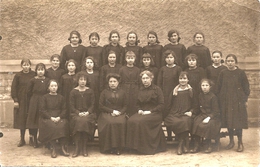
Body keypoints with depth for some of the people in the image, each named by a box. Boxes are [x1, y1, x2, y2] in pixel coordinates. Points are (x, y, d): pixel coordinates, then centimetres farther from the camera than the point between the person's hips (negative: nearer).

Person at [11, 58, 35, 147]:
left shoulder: (34, 75, 0)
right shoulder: (18, 76, 0)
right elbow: (13, 88, 0)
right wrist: (15, 100, -6)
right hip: (21, 101, 0)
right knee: (21, 120, 5)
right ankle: (22, 139, 16)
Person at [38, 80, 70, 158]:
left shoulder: (61, 98, 18)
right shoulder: (45, 97, 12)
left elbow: (64, 110, 10)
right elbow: (42, 110, 2)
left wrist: (59, 117, -10)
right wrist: (51, 118, -13)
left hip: (59, 118, 2)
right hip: (47, 118, -1)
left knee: (63, 125, -32)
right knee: (51, 126, -35)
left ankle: (63, 147, -29)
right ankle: (53, 148, -30)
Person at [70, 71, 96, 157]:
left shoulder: (90, 91, 12)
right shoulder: (73, 92, 9)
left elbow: (92, 105, 7)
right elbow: (72, 106, 3)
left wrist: (88, 112, -11)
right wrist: (79, 113, -14)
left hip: (88, 113, 0)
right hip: (76, 113, 0)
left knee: (85, 121, -33)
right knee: (78, 121, -34)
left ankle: (84, 147, -24)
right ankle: (77, 147, -27)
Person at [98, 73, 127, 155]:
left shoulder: (122, 92, 17)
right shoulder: (104, 92, 12)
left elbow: (125, 106, 13)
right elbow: (101, 106, 5)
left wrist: (120, 112, -9)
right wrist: (112, 111, -7)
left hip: (119, 114, 1)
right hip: (107, 114, -1)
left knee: (121, 123, -32)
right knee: (109, 123, -34)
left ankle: (118, 147, -23)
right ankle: (109, 147, -22)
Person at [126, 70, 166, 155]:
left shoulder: (157, 89, 4)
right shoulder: (140, 90, 19)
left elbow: (161, 105, -2)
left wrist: (150, 111, -13)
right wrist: (139, 110, 1)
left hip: (154, 113, -5)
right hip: (142, 112, 5)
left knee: (141, 121, -34)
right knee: (131, 121, -27)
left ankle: (146, 147, -22)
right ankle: (135, 145, -20)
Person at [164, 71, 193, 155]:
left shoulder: (191, 91, 13)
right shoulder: (174, 91, 16)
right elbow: (168, 105, 16)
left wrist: (191, 111, -6)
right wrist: (170, 113, 1)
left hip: (186, 114, -1)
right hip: (174, 114, 1)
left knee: (185, 121, -36)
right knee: (175, 122, -34)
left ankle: (181, 144, -16)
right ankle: (185, 143, -15)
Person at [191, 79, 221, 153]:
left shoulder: (213, 97, -9)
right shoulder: (200, 96, 10)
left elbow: (215, 111, -10)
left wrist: (209, 117, -22)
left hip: (212, 116, -5)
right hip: (202, 114, 5)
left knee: (207, 125, -33)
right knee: (195, 123, -23)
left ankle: (208, 145, -12)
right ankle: (196, 146, -17)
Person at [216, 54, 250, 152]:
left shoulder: (240, 73, -3)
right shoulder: (223, 73, 3)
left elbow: (246, 87, 1)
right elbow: (218, 87, 8)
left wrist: (245, 99, -2)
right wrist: (219, 99, 5)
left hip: (238, 101, -3)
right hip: (226, 101, 3)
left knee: (238, 121, -3)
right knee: (228, 121, 7)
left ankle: (240, 143, 9)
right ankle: (231, 141, 21)